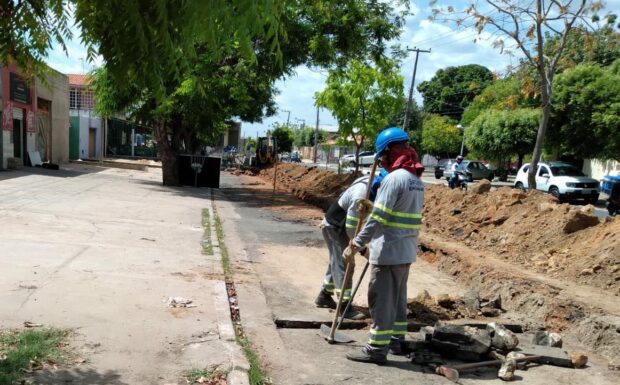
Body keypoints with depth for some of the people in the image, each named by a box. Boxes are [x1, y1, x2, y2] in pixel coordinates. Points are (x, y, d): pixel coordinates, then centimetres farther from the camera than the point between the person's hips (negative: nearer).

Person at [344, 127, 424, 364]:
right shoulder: (417, 179, 11)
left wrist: (357, 243, -17)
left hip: (388, 251, -9)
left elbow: (378, 218, -21)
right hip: (406, 250, 9)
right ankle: (396, 340, 28)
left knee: (381, 300, -2)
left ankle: (377, 349, 5)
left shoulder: (394, 178, -18)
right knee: (398, 298, 18)